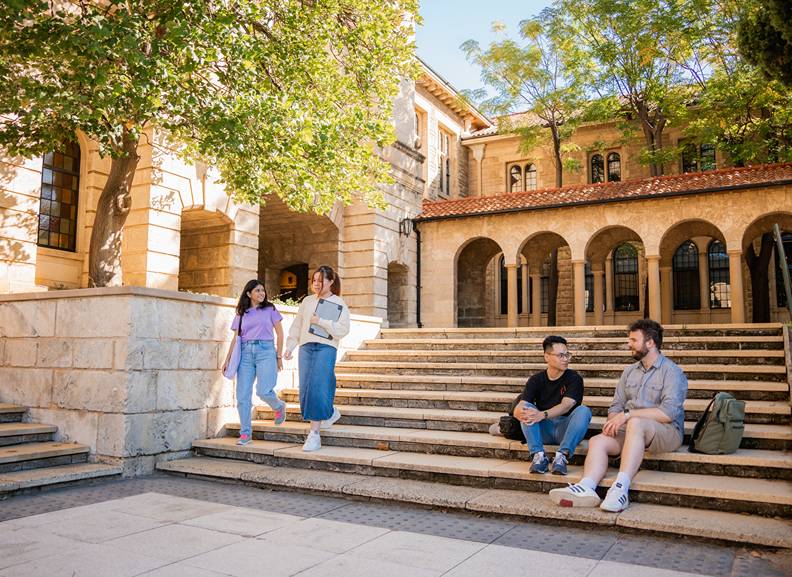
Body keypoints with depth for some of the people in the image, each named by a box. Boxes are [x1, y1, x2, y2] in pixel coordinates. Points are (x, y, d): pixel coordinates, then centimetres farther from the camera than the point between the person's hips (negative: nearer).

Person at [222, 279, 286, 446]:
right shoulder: (241, 314, 15)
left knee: (263, 391, -17)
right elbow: (235, 339, 14)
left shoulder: (270, 309, 8)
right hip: (245, 352, 3)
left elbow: (279, 333, 8)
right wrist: (227, 360, 8)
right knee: (242, 395, -2)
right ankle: (245, 433, 7)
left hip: (265, 351, -3)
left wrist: (279, 356, 2)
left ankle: (279, 407, 16)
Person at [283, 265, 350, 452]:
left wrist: (321, 321, -14)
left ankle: (314, 435, -9)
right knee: (305, 390, 4)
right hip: (306, 347, 5)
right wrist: (289, 347, 12)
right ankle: (330, 413, 31)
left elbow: (343, 329, -8)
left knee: (317, 390, -14)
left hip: (326, 347, -5)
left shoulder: (338, 303, 2)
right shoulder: (307, 301, 17)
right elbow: (297, 326, 19)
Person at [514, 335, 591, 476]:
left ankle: (562, 456, -36)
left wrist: (543, 415, -39)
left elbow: (565, 406, -20)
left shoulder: (574, 379, -3)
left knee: (583, 410, -28)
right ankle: (538, 455, -31)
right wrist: (521, 414, -36)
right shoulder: (536, 380, 3)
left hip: (565, 428, -2)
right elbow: (518, 408, -9)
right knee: (526, 407, -22)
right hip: (543, 430, 2)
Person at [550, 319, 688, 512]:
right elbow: (616, 405, 16)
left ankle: (621, 488, -46)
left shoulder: (672, 372, -4)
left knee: (635, 423, -38)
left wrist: (628, 414, -19)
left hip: (667, 431, -6)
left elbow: (668, 413, -17)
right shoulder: (630, 371, 19)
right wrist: (613, 421, -7)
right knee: (597, 441, -21)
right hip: (632, 430, 6)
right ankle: (586, 487, -46)